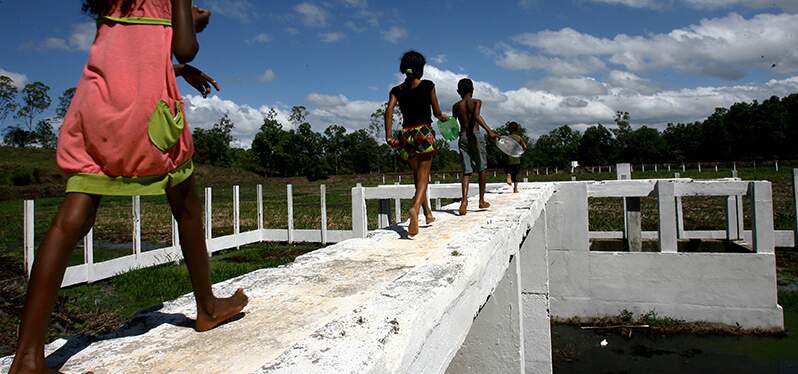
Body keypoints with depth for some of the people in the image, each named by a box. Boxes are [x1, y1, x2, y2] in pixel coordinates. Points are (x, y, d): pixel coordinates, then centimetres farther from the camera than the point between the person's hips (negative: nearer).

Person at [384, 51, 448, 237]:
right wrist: (443, 117, 22)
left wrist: (389, 136, -10)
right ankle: (415, 207, -32)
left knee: (417, 175, 17)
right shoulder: (427, 85, 0)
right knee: (423, 175, -4)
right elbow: (436, 112, 1)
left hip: (406, 134, 4)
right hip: (424, 132, -4)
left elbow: (389, 111, -6)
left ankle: (428, 213, 28)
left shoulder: (396, 90, 8)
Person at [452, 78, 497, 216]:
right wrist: (489, 130, -28)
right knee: (482, 168, 12)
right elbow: (477, 116, -19)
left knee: (466, 171, 3)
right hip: (475, 135, -3)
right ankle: (482, 200, 16)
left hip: (462, 137, 3)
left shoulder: (456, 106, 10)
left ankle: (464, 200, -16)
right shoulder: (476, 102, 0)